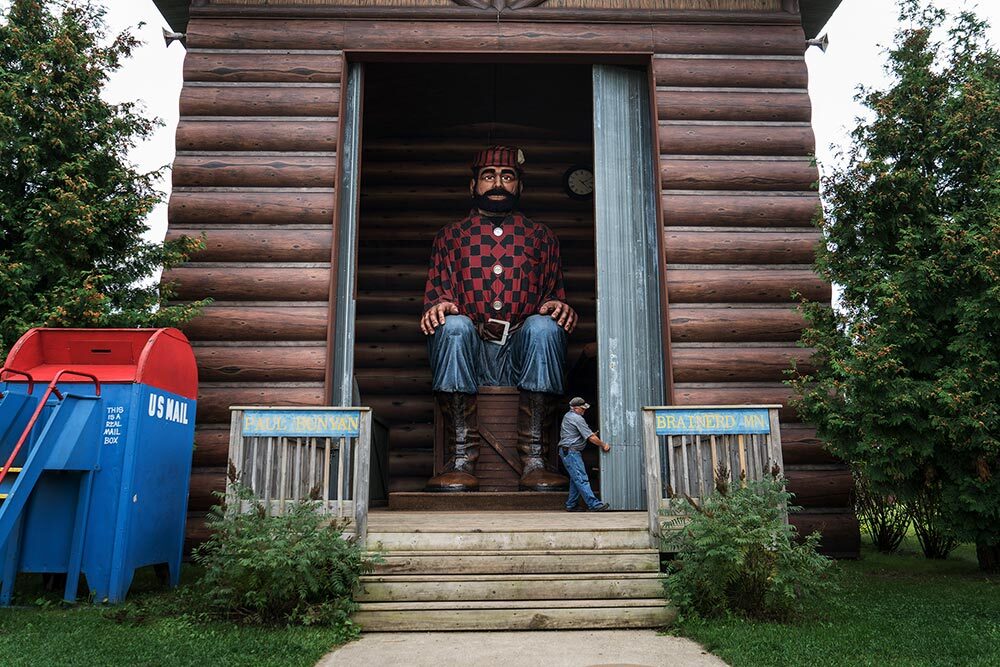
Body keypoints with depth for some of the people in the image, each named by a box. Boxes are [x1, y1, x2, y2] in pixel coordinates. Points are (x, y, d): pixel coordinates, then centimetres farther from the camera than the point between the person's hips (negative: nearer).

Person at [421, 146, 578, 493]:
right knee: (454, 325, -33)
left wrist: (559, 307, -7)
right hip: (467, 353, 0)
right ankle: (461, 460, -32)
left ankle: (534, 461, -32)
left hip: (523, 353, 0)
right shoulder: (450, 236, 24)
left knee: (544, 326, -33)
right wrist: (436, 306, -10)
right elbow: (433, 293, 16)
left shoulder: (541, 236, 25)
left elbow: (556, 294, 19)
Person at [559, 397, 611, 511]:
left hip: (565, 451, 10)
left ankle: (571, 505, 15)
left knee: (575, 479, 13)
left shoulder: (567, 416, 17)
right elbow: (591, 438, -14)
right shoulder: (578, 419, -14)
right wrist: (603, 445, -2)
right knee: (581, 479, -12)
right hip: (571, 451, -10)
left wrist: (590, 434, 19)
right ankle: (594, 504, -13)